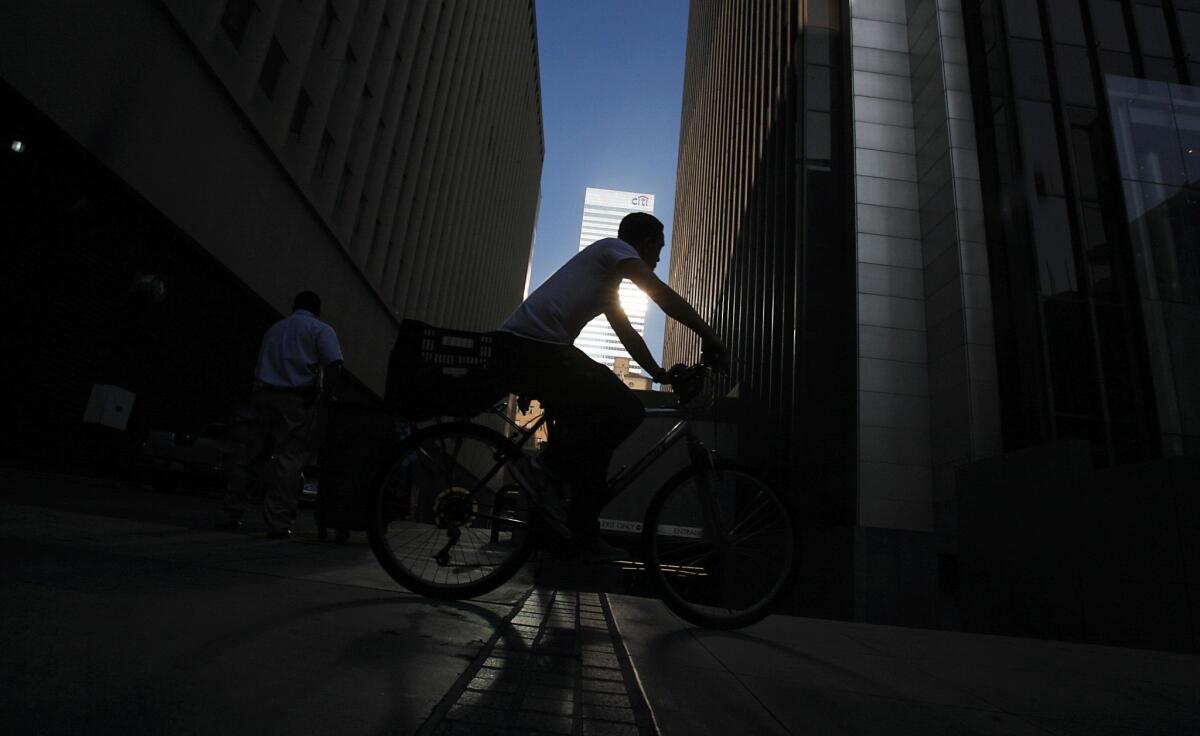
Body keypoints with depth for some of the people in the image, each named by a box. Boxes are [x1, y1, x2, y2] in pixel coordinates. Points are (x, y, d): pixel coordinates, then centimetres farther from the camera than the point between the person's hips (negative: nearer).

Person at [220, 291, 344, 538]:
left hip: (262, 397, 5)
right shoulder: (320, 329, 7)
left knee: (246, 454, 13)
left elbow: (259, 369, 25)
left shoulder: (274, 329, 25)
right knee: (290, 461, -4)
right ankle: (278, 523, -6)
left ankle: (232, 515, 18)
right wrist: (326, 393, -2)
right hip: (297, 400, -5)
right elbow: (335, 364, -10)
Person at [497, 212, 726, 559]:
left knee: (594, 426, 15)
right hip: (534, 348, -10)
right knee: (627, 410, -9)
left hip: (517, 351, 10)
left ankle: (584, 533, 17)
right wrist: (710, 336, -2)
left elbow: (627, 334, 32)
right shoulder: (614, 247, 5)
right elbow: (662, 295, -7)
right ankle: (546, 466, -8)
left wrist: (660, 374, 28)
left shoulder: (607, 281, 32)